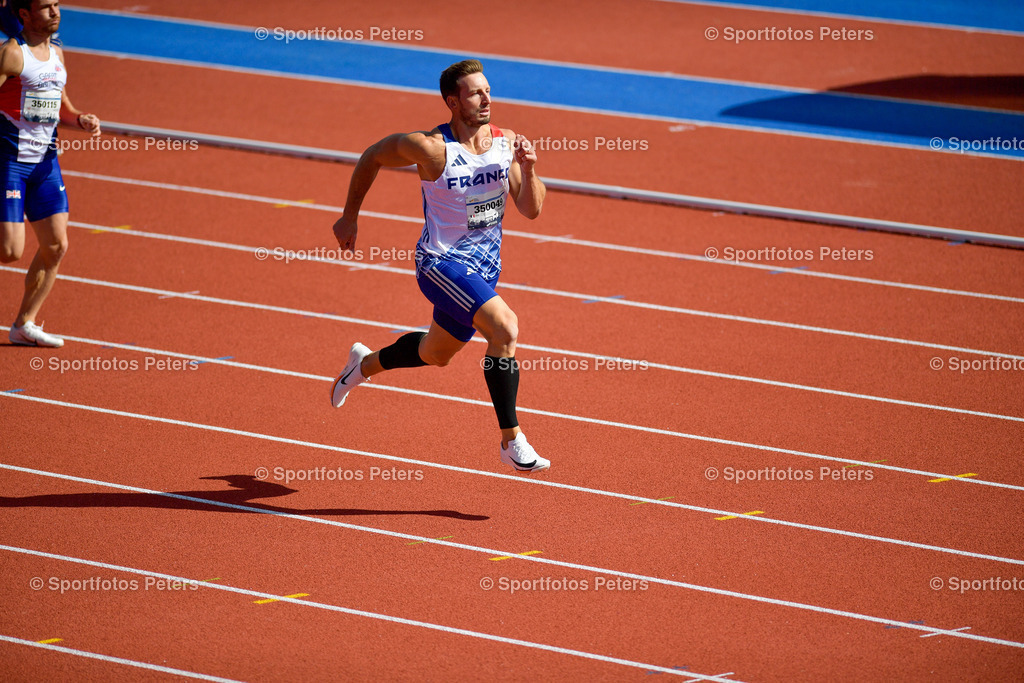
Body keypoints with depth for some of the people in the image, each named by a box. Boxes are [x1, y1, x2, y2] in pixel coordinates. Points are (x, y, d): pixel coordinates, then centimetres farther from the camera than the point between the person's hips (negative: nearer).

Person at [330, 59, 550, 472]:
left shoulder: (506, 141, -5)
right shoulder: (431, 147, -20)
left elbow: (531, 210, -4)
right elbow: (372, 157, -3)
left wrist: (528, 170, -23)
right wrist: (350, 216, 4)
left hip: (484, 265, 7)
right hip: (441, 263, -7)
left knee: (437, 354, 25)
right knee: (504, 326, -27)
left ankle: (365, 364, 54)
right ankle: (512, 441, -21)